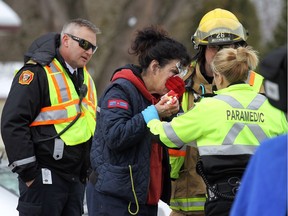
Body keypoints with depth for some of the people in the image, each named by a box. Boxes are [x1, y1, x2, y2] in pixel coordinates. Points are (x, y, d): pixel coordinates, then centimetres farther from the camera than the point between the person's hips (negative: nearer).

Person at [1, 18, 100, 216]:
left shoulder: (86, 79, 16)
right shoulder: (37, 72, -11)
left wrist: (89, 170, 19)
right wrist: (27, 171, -17)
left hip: (76, 177, 8)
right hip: (45, 177, -8)